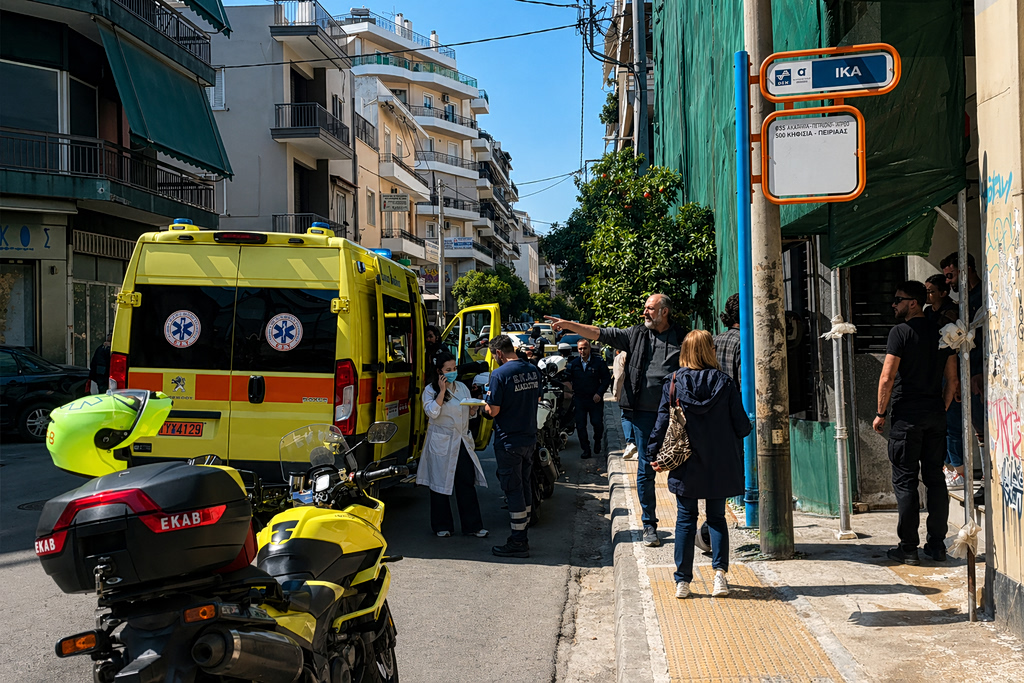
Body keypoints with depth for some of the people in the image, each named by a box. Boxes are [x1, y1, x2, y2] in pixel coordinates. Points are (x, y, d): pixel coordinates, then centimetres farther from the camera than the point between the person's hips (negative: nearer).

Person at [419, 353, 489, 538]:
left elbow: (471, 414, 18)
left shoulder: (462, 387, 13)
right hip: (441, 443, -4)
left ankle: (472, 525, 6)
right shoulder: (430, 390, -2)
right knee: (440, 483, 3)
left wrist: (473, 409, -4)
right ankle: (442, 526, 15)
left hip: (462, 441, 4)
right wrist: (442, 391, -19)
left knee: (467, 483, 1)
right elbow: (432, 413, -17)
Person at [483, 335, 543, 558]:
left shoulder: (499, 374, -17)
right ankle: (523, 535, 26)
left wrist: (486, 403, 3)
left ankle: (518, 542, 3)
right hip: (530, 437, 7)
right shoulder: (533, 370, 4)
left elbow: (493, 411, -17)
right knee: (525, 483, 17)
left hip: (509, 441, -7)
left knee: (513, 489, -1)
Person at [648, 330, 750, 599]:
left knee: (686, 519, 9)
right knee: (717, 517, 14)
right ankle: (720, 570, -1)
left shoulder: (673, 385, -6)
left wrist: (655, 456, 5)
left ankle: (683, 581, 8)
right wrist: (730, 439, 18)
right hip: (720, 465, 0)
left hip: (686, 465, 0)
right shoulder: (724, 383, -7)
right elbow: (742, 425, -4)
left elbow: (662, 423, -5)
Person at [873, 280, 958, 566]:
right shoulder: (941, 333, 10)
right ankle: (937, 545, 15)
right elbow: (953, 379, 12)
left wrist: (881, 413, -5)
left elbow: (887, 378, -14)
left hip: (907, 415, -6)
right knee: (935, 479, 11)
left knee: (905, 480, -1)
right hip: (935, 416, 6)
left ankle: (908, 547, 1)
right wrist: (942, 409, 19)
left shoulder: (901, 332, -9)